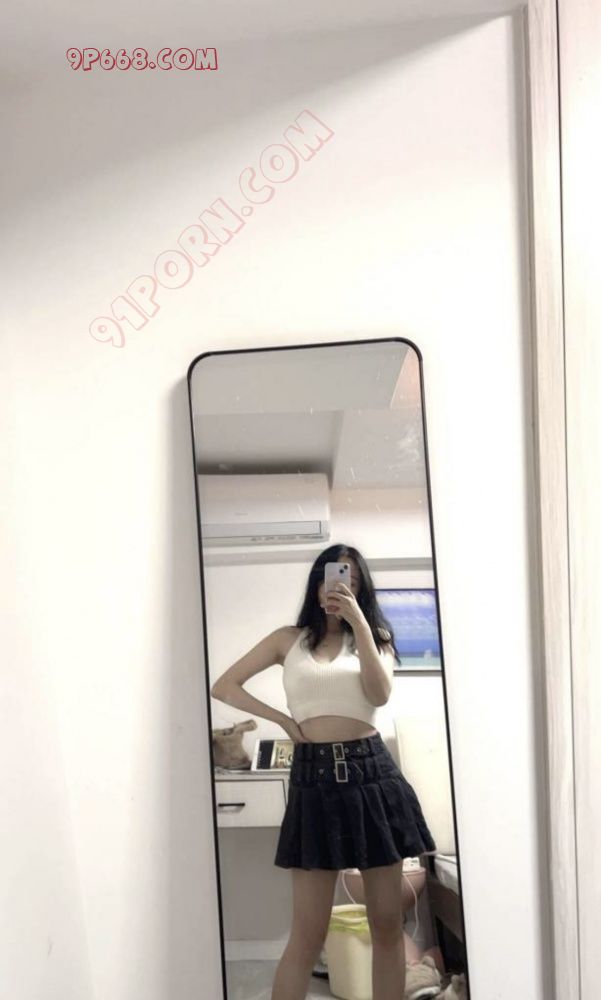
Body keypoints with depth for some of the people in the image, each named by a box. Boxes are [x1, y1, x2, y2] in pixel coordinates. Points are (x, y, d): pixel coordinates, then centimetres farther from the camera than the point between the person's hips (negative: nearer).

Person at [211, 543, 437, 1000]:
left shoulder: (375, 637, 10)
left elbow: (380, 693, -10)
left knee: (387, 923, 7)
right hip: (315, 779, -1)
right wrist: (281, 719, 0)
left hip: (372, 773, 1)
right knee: (308, 934, 0)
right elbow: (224, 686, 10)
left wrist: (359, 622, -16)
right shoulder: (289, 639, 10)